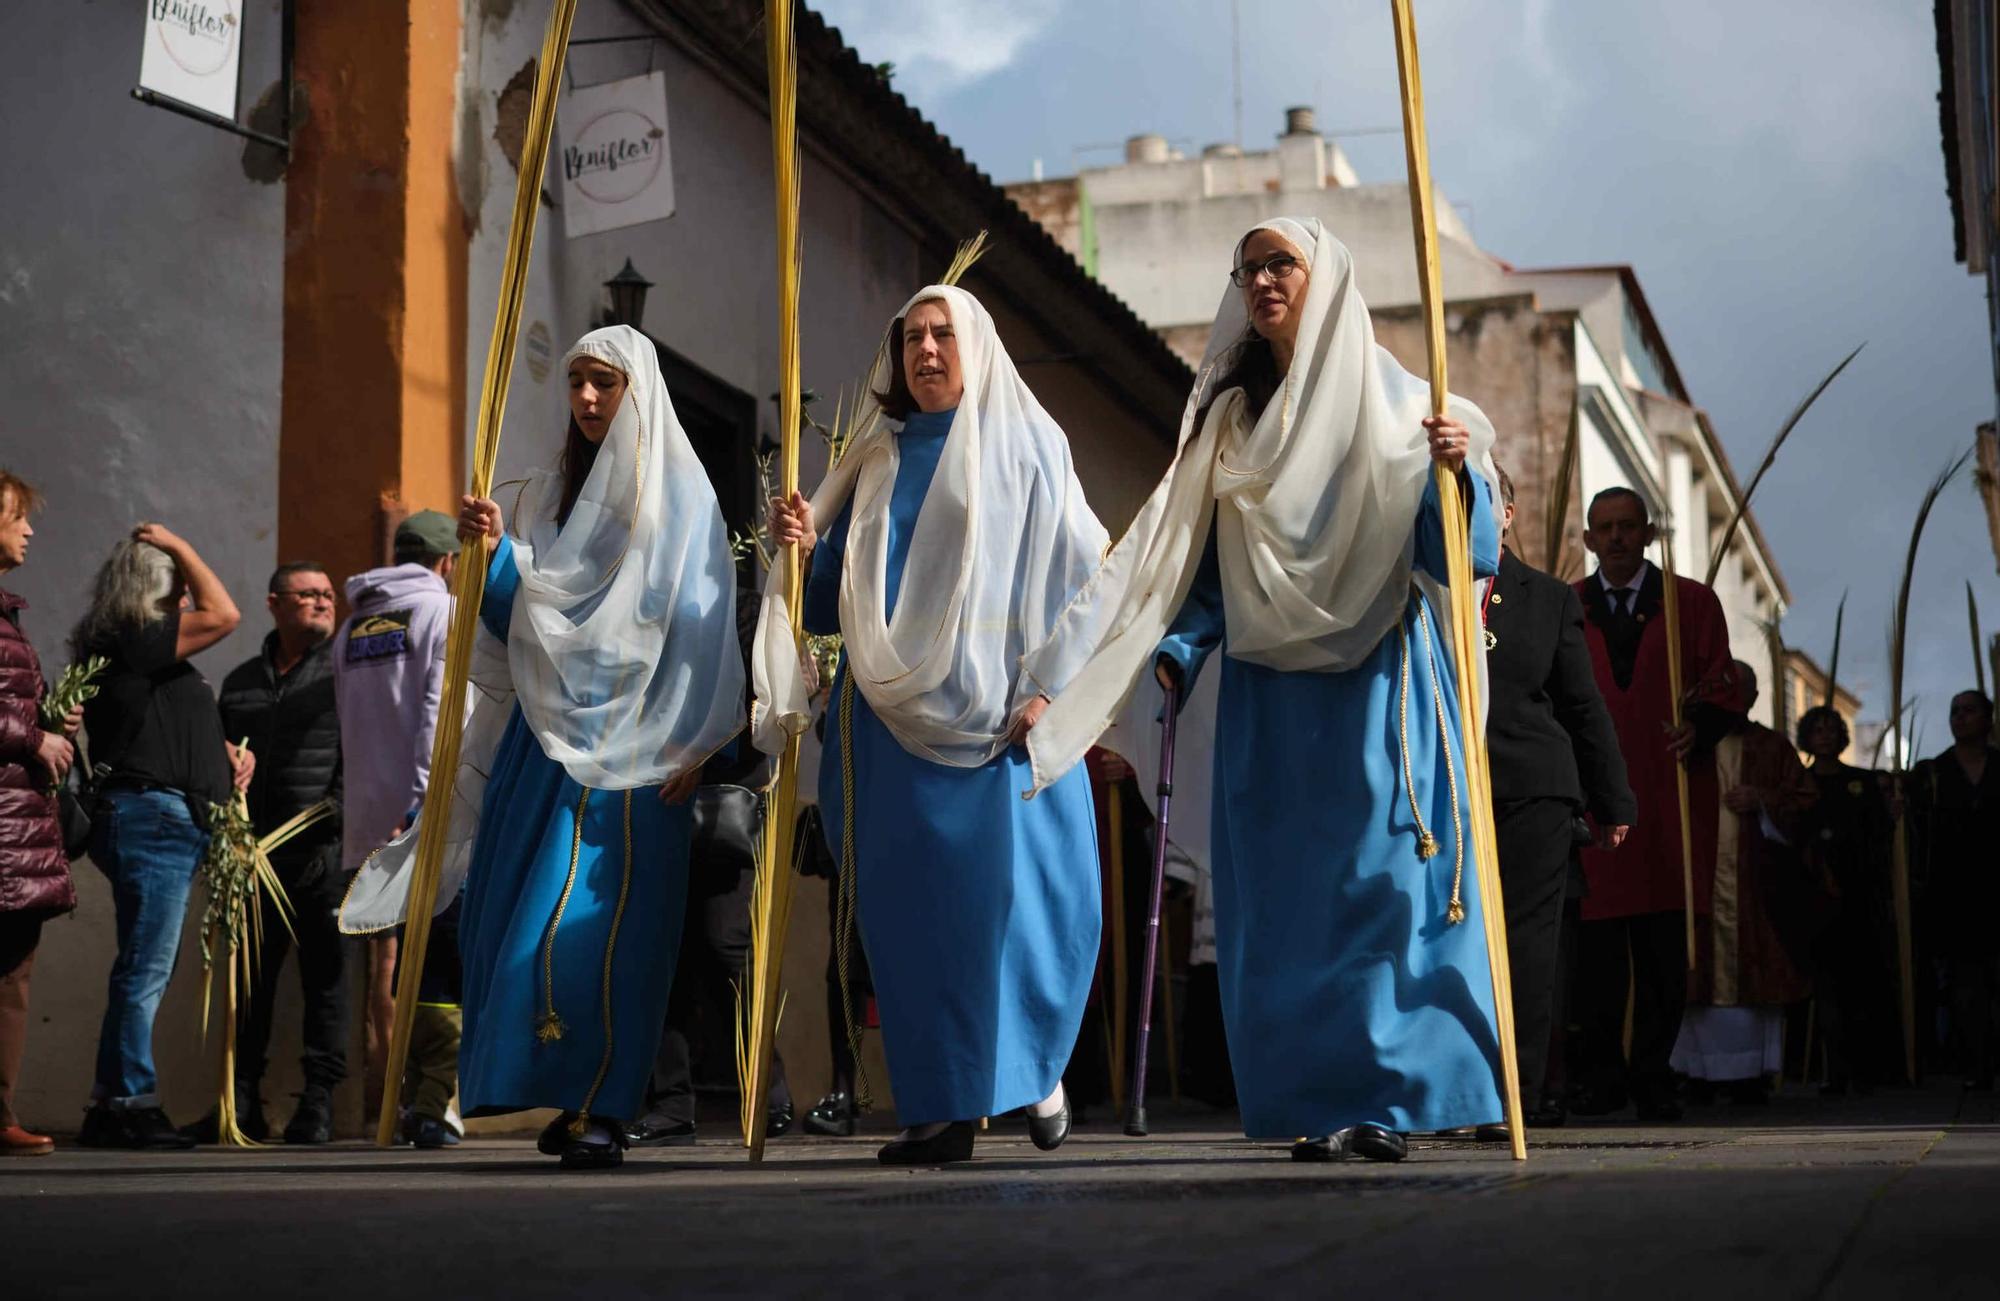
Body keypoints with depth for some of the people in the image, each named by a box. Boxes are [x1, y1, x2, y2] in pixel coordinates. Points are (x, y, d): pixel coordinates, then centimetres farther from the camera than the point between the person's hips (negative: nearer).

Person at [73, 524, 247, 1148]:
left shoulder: (147, 652, 20)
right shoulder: (129, 641, -9)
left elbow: (170, 729, 31)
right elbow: (224, 614, -13)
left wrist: (228, 752, 13)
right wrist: (180, 546, -2)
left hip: (173, 820, 10)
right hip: (150, 814, -10)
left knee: (146, 972, 10)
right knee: (144, 969, -10)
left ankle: (117, 1106, 13)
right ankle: (127, 1103, -7)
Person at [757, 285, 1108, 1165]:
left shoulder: (1025, 446, 6)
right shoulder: (877, 461, 17)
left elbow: (1080, 573, 0)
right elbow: (832, 599, 16)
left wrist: (1051, 686, -11)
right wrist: (806, 546, -4)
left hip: (1001, 713, -3)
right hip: (893, 718, 4)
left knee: (1012, 886, -9)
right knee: (908, 902, -2)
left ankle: (1035, 1065, 11)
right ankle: (938, 1104, 2)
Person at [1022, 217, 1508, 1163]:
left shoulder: (1394, 405, 2)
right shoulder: (1227, 417, 14)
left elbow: (1460, 554, -7)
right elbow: (1205, 564, 14)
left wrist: (1456, 473, -25)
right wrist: (1174, 651, 0)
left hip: (1379, 682, -4)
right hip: (1266, 692, 4)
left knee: (1379, 882, -7)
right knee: (1281, 898, 1)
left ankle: (1386, 1100, -2)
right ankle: (1315, 1104, 6)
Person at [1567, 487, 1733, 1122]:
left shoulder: (1693, 604, 12)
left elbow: (1719, 688, 7)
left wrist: (1698, 729, -12)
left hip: (1670, 800, 0)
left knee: (1665, 950, -2)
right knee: (1595, 945, -6)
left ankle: (1653, 1076, 8)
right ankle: (1599, 1075, 3)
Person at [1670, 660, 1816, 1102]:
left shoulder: (1773, 748, 15)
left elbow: (1807, 800, 10)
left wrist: (1763, 801, -5)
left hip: (1754, 886, 1)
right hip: (1697, 879, 0)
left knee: (1752, 975, -4)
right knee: (1702, 975, -5)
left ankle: (1751, 1073, -1)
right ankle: (1700, 1073, 0)